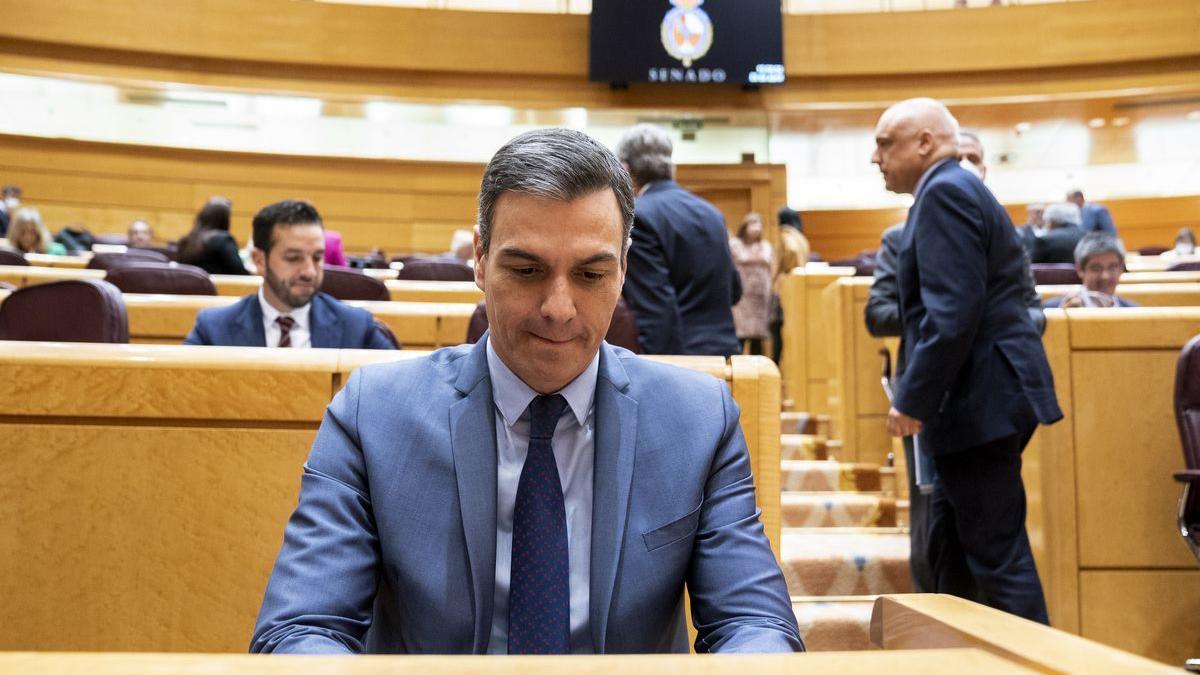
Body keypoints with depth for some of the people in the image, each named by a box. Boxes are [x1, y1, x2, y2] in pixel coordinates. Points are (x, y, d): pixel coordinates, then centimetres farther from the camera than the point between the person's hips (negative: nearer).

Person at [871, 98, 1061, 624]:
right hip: (981, 400, 11)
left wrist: (913, 400, -19)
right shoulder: (953, 189, 19)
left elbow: (953, 311, -23)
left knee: (997, 554, -4)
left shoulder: (946, 190, -13)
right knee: (947, 552, 18)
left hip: (981, 401, -11)